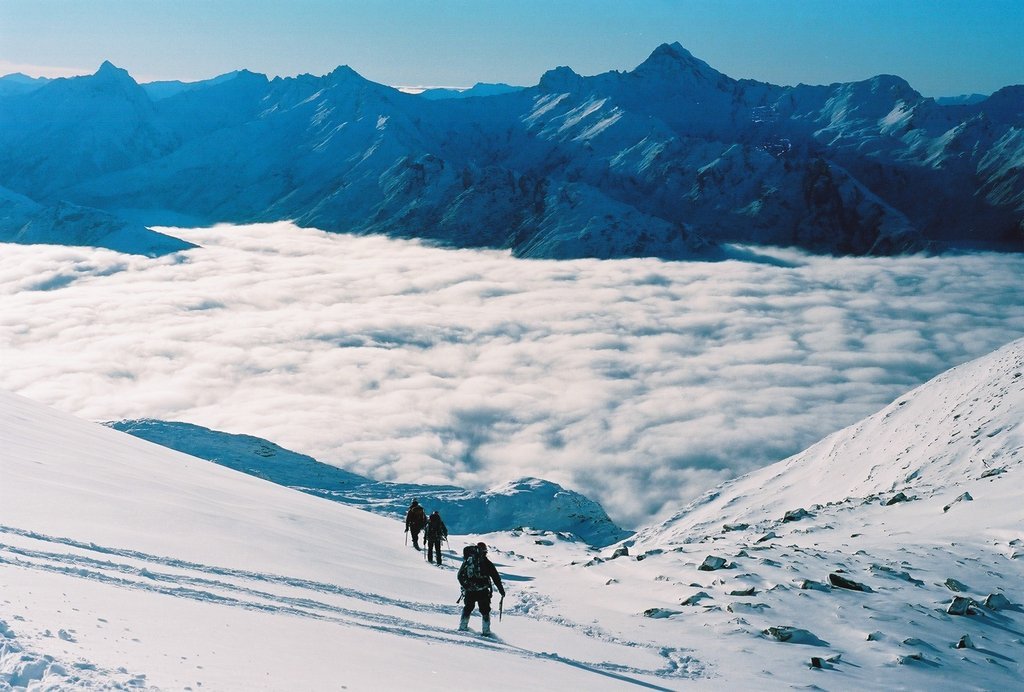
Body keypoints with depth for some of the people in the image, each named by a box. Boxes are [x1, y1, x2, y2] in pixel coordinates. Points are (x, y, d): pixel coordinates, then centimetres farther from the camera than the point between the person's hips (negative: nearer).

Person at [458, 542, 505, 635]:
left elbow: (460, 576, 14)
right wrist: (501, 590, 7)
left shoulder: (467, 562, 5)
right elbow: (496, 577, -1)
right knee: (485, 610, 6)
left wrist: (464, 586, 30)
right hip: (483, 592, -3)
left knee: (468, 608, 21)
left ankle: (463, 626, 25)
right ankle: (486, 630, 2)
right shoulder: (486, 563, -5)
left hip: (469, 591, 3)